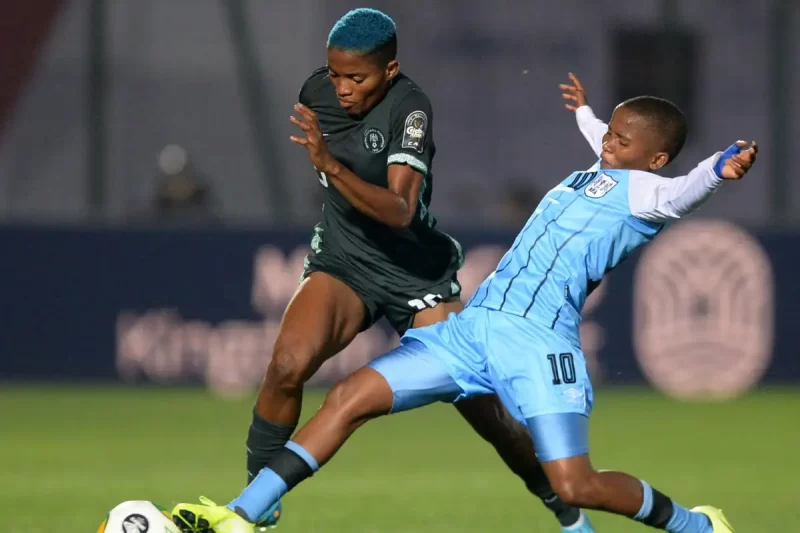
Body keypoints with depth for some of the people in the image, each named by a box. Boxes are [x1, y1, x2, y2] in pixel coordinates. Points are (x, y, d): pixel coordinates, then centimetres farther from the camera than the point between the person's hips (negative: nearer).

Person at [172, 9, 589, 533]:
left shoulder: (409, 107, -23)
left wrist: (333, 168, -47)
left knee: (479, 402, -3)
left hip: (417, 269, -3)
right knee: (288, 365, -24)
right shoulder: (318, 92, -6)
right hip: (343, 262, 3)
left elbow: (400, 210, -36)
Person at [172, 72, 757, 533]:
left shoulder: (640, 188, -2)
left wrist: (722, 168, -46)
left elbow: (680, 193, -25)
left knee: (574, 484, -20)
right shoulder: (598, 176, 22)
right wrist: (585, 113, 65)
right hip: (474, 323, 9)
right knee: (351, 397, 0)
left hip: (539, 339, -9)